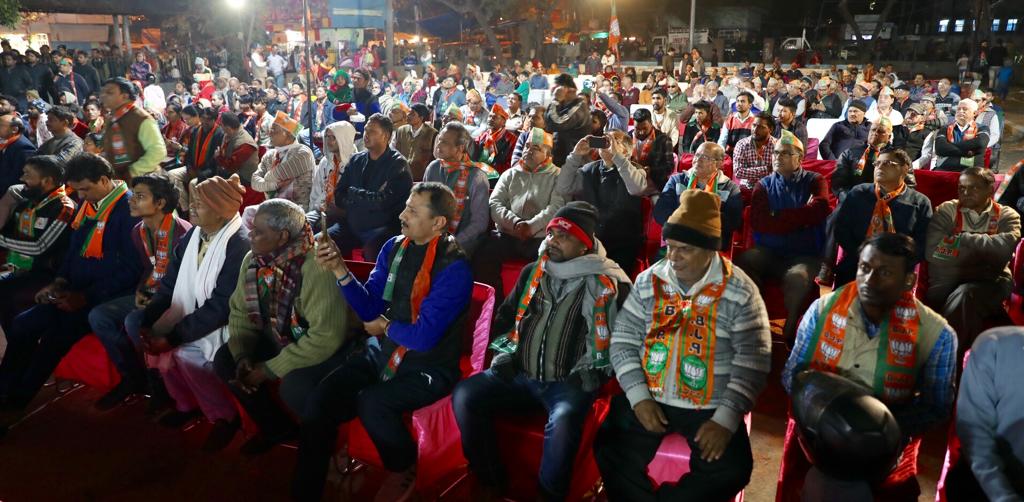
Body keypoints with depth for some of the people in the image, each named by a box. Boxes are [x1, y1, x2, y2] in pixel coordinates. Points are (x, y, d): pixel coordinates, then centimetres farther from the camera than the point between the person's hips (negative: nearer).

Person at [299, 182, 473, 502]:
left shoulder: (454, 268, -18)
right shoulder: (394, 247, 2)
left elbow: (424, 336, -22)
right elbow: (369, 309, 2)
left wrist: (385, 327, -4)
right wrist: (339, 270, -11)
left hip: (427, 367, -6)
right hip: (381, 353, 6)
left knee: (371, 404, -31)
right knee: (317, 407, -14)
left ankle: (403, 471, 2)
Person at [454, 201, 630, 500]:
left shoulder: (610, 284, -3)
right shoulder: (533, 273, 13)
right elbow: (505, 317, 22)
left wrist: (588, 375, -11)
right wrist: (505, 354, 7)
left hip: (569, 383, -5)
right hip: (520, 375, 5)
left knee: (563, 421, -37)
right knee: (464, 395, -17)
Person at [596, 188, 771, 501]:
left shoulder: (740, 292, -9)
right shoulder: (648, 282, 0)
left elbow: (752, 361, -10)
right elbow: (623, 341, 1)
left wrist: (726, 419, -17)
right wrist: (639, 397, -11)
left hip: (711, 406, -1)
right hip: (648, 398, 2)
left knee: (731, 470, -20)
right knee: (612, 453, -15)